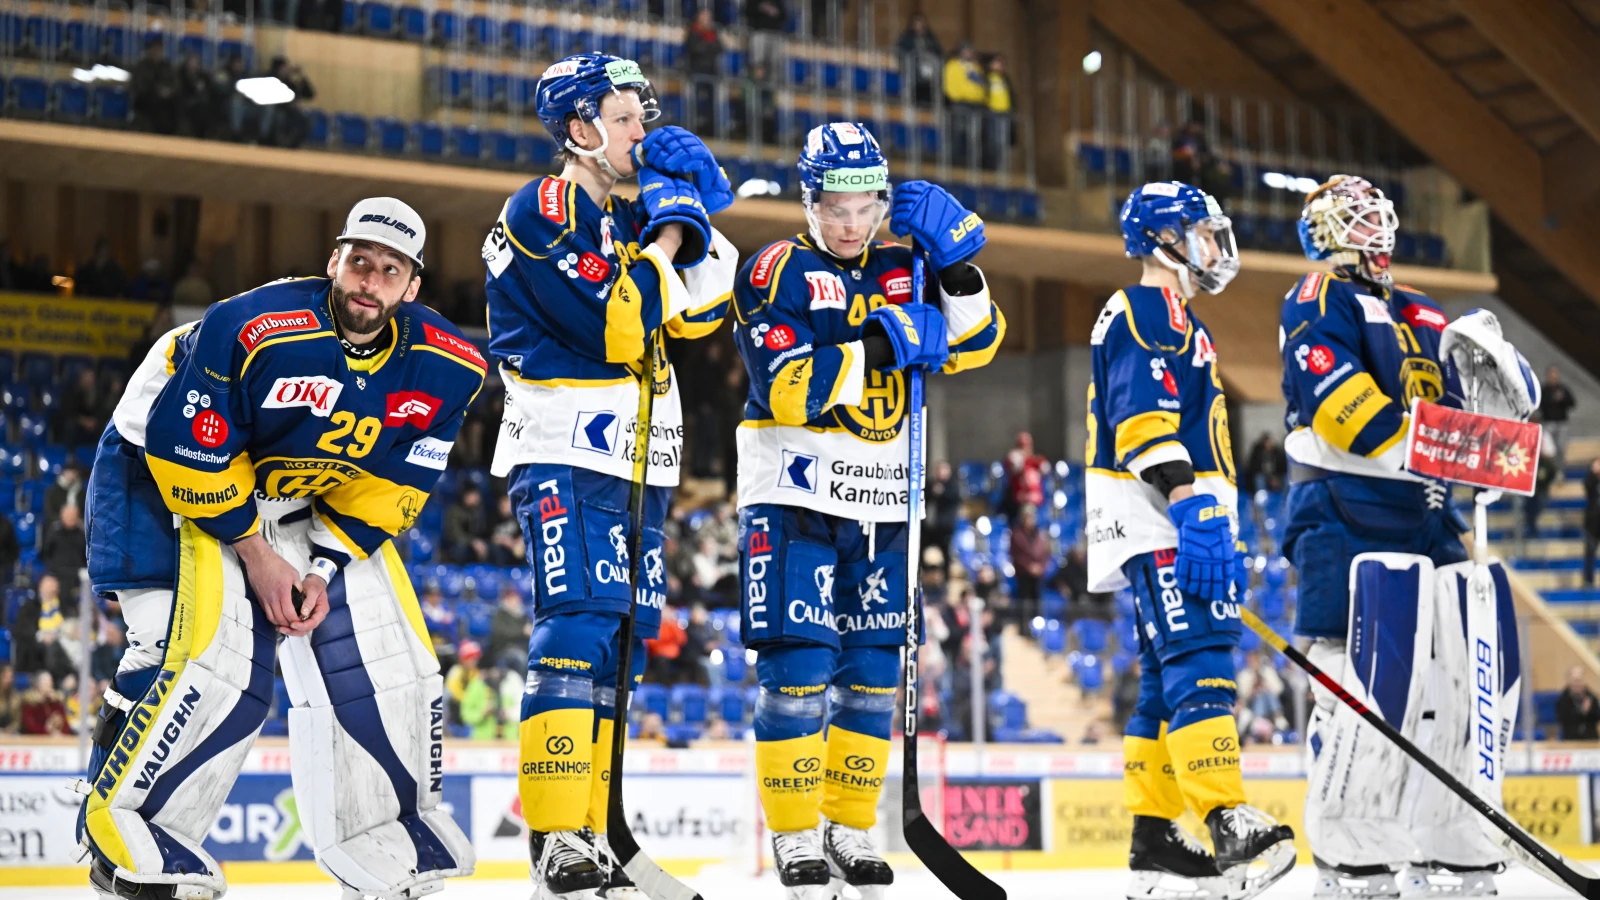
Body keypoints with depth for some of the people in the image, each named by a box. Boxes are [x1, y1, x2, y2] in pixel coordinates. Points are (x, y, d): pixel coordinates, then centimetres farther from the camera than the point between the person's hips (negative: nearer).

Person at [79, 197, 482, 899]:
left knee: (387, 655, 1)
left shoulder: (446, 370, -13)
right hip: (166, 472, -6)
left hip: (320, 502, 6)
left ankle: (389, 840, 18)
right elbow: (185, 449, -25)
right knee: (218, 662, -23)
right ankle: (122, 831, -8)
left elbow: (390, 489, -5)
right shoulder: (250, 328, -31)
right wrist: (255, 553, -20)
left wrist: (325, 567, -14)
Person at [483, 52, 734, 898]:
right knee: (576, 627, -19)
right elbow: (616, 327, -20)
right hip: (564, 455, -9)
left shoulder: (632, 215, 17)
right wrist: (668, 232, -10)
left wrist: (697, 221, 1)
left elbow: (703, 311, 12)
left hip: (639, 461, 9)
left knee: (621, 640, 8)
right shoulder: (539, 214, -10)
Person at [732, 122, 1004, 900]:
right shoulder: (777, 273, -6)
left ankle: (850, 828, 18)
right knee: (798, 666, -9)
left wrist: (957, 265, -7)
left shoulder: (900, 272, 11)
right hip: (795, 494, -5)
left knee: (873, 670, 7)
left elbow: (973, 346, 6)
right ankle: (794, 836, 1)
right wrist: (880, 347, -23)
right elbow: (789, 391, -18)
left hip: (881, 504, 5)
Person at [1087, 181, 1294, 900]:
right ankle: (1227, 822, -29)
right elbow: (1144, 414, -20)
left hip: (1180, 527, 11)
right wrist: (1192, 501, -29)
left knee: (1168, 682, 7)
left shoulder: (1178, 321, 28)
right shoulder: (1149, 307, -5)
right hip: (1158, 523, -11)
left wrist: (1216, 534, 26)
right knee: (1198, 663, -20)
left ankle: (1156, 842, 6)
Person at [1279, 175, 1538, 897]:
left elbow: (1513, 399, 16)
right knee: (1366, 686, -15)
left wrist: (1484, 350, -5)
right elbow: (1335, 400, -15)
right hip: (1346, 519, -8)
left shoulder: (1419, 316, 22)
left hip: (1426, 521, 8)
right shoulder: (1319, 300, 1)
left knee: (1460, 681, 6)